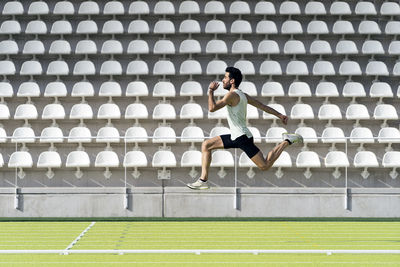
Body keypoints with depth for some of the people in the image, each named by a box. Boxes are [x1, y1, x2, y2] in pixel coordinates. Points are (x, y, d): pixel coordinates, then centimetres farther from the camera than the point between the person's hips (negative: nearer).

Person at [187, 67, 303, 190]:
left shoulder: (232, 94, -15)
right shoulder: (243, 95, 13)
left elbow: (212, 108, -24)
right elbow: (262, 106, 15)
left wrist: (211, 91, -10)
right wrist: (280, 115, 20)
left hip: (242, 137, -10)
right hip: (236, 137, 10)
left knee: (265, 166, -9)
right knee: (206, 145, 9)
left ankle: (287, 141, 1)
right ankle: (203, 180, 5)